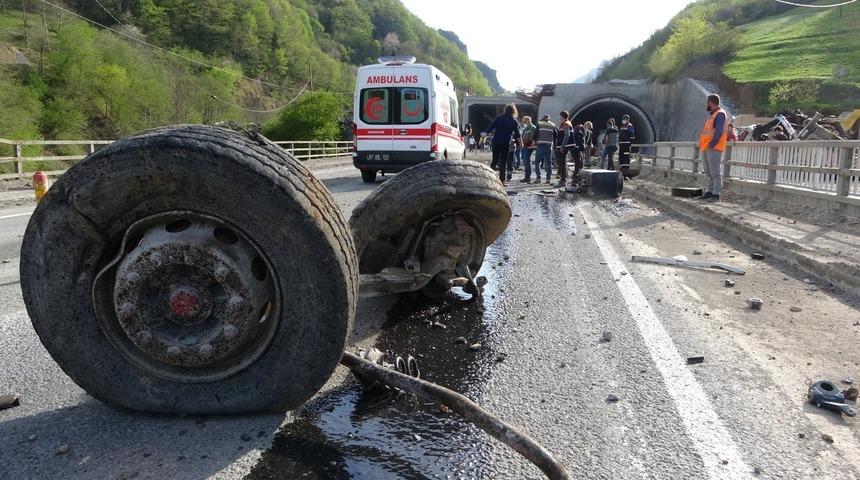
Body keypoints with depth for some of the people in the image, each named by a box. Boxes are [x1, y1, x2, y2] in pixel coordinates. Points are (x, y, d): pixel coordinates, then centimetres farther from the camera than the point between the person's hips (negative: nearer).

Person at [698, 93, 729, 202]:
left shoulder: (720, 114, -8)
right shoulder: (712, 115, 21)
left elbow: (719, 132, -17)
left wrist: (711, 145, -21)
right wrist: (702, 144, 12)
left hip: (713, 148, -10)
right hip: (706, 148, 10)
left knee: (714, 172, -11)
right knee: (708, 172, 12)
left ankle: (716, 195, -12)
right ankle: (710, 191, 18)